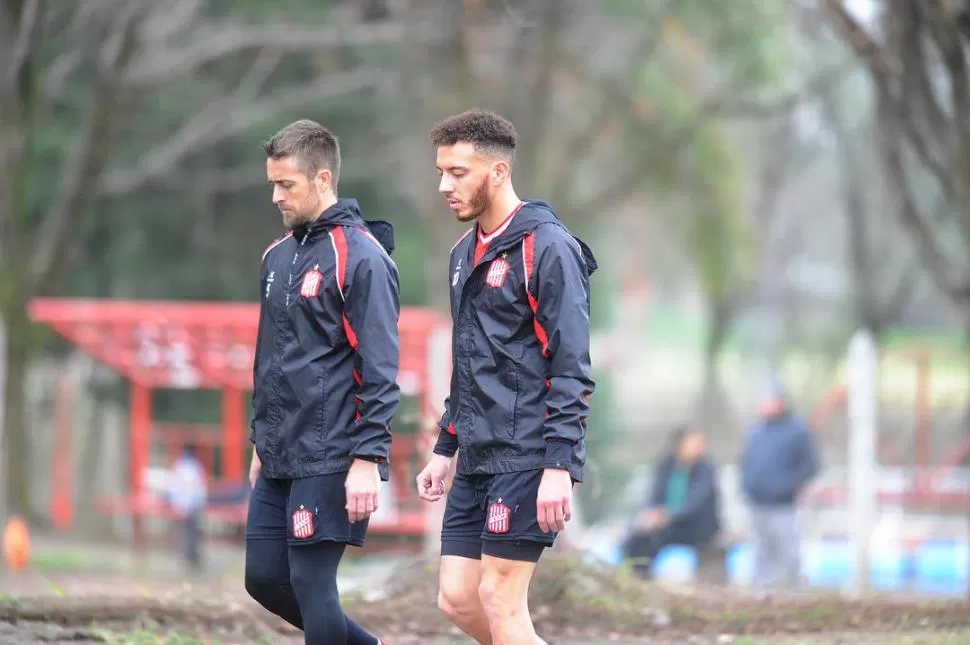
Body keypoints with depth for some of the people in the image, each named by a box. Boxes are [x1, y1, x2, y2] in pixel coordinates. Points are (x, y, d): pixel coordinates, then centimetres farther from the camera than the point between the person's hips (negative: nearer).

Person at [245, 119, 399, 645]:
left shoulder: (360, 257, -12)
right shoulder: (279, 256, 13)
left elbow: (380, 367, -16)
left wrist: (369, 458, -20)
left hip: (331, 458, -8)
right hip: (281, 458, 8)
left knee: (310, 582, -8)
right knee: (264, 578, 9)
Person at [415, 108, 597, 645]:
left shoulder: (547, 248, -11)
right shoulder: (465, 254, 16)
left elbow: (572, 368, -16)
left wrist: (560, 466, -22)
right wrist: (446, 448, 21)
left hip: (527, 457, -9)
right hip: (478, 459, 9)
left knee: (499, 601, -10)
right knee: (458, 599, 5)